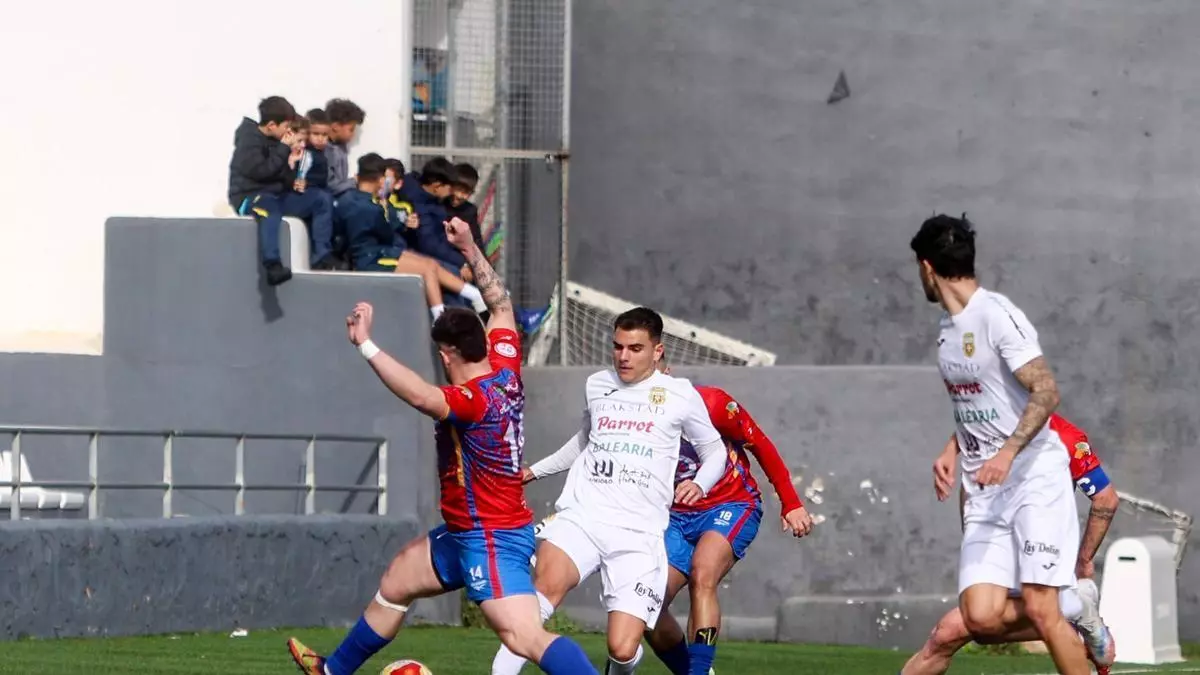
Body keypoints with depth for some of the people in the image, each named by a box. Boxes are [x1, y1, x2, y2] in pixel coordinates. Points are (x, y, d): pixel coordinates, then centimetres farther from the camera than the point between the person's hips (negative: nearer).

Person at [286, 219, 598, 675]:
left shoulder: (474, 399, -25)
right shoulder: (506, 370, 2)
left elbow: (421, 396, -45)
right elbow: (501, 304, 18)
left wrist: (366, 346, -45)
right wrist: (470, 249, 21)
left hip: (490, 540, -11)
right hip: (465, 534, 11)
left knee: (526, 638, -21)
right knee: (396, 582, 26)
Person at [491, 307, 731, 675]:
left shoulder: (680, 395, 6)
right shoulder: (597, 386, 17)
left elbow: (715, 451, 17)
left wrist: (699, 483, -3)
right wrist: (535, 470, 38)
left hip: (639, 533, -2)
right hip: (582, 516, 2)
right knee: (548, 584, -33)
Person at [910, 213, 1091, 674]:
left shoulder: (996, 315, -12)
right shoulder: (947, 328, 15)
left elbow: (1046, 392, -20)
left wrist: (1008, 453, -29)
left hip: (1034, 478, -7)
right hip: (983, 494, 7)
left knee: (1040, 611, -15)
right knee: (982, 620, -7)